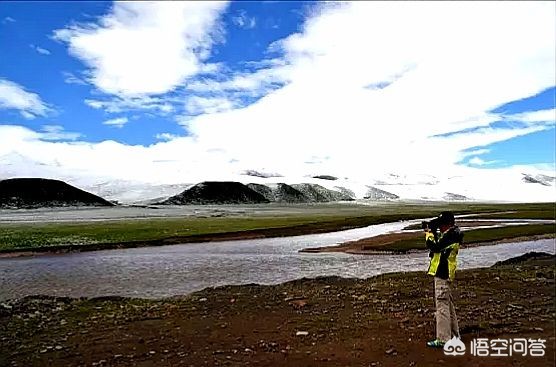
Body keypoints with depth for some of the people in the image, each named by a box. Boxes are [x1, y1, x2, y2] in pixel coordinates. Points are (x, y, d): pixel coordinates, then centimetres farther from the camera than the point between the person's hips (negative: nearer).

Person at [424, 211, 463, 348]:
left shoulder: (450, 235, -18)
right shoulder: (451, 234, 13)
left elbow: (435, 247, -25)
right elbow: (439, 245, 18)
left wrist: (429, 234, -10)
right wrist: (433, 234, 6)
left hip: (442, 274, -11)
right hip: (444, 273, 11)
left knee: (442, 306, -6)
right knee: (448, 305, 18)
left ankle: (443, 340, -2)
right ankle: (454, 335, 29)